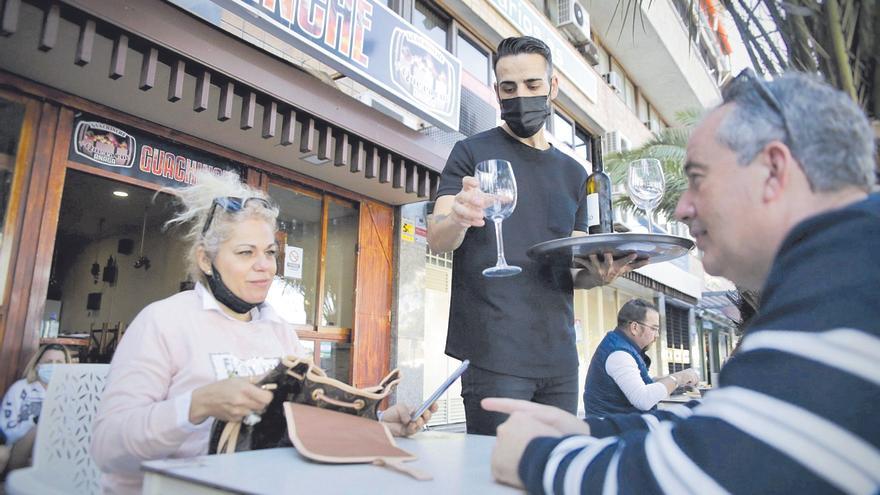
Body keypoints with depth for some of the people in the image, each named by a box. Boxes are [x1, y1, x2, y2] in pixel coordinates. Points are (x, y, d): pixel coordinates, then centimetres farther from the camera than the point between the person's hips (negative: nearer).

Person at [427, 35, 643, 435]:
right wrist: (458, 220, -32)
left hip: (559, 356, 5)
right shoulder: (473, 152, 2)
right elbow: (437, 240, -9)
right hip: (494, 352, -5)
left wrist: (596, 275, -5)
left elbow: (572, 272, 18)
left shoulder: (573, 174, 15)